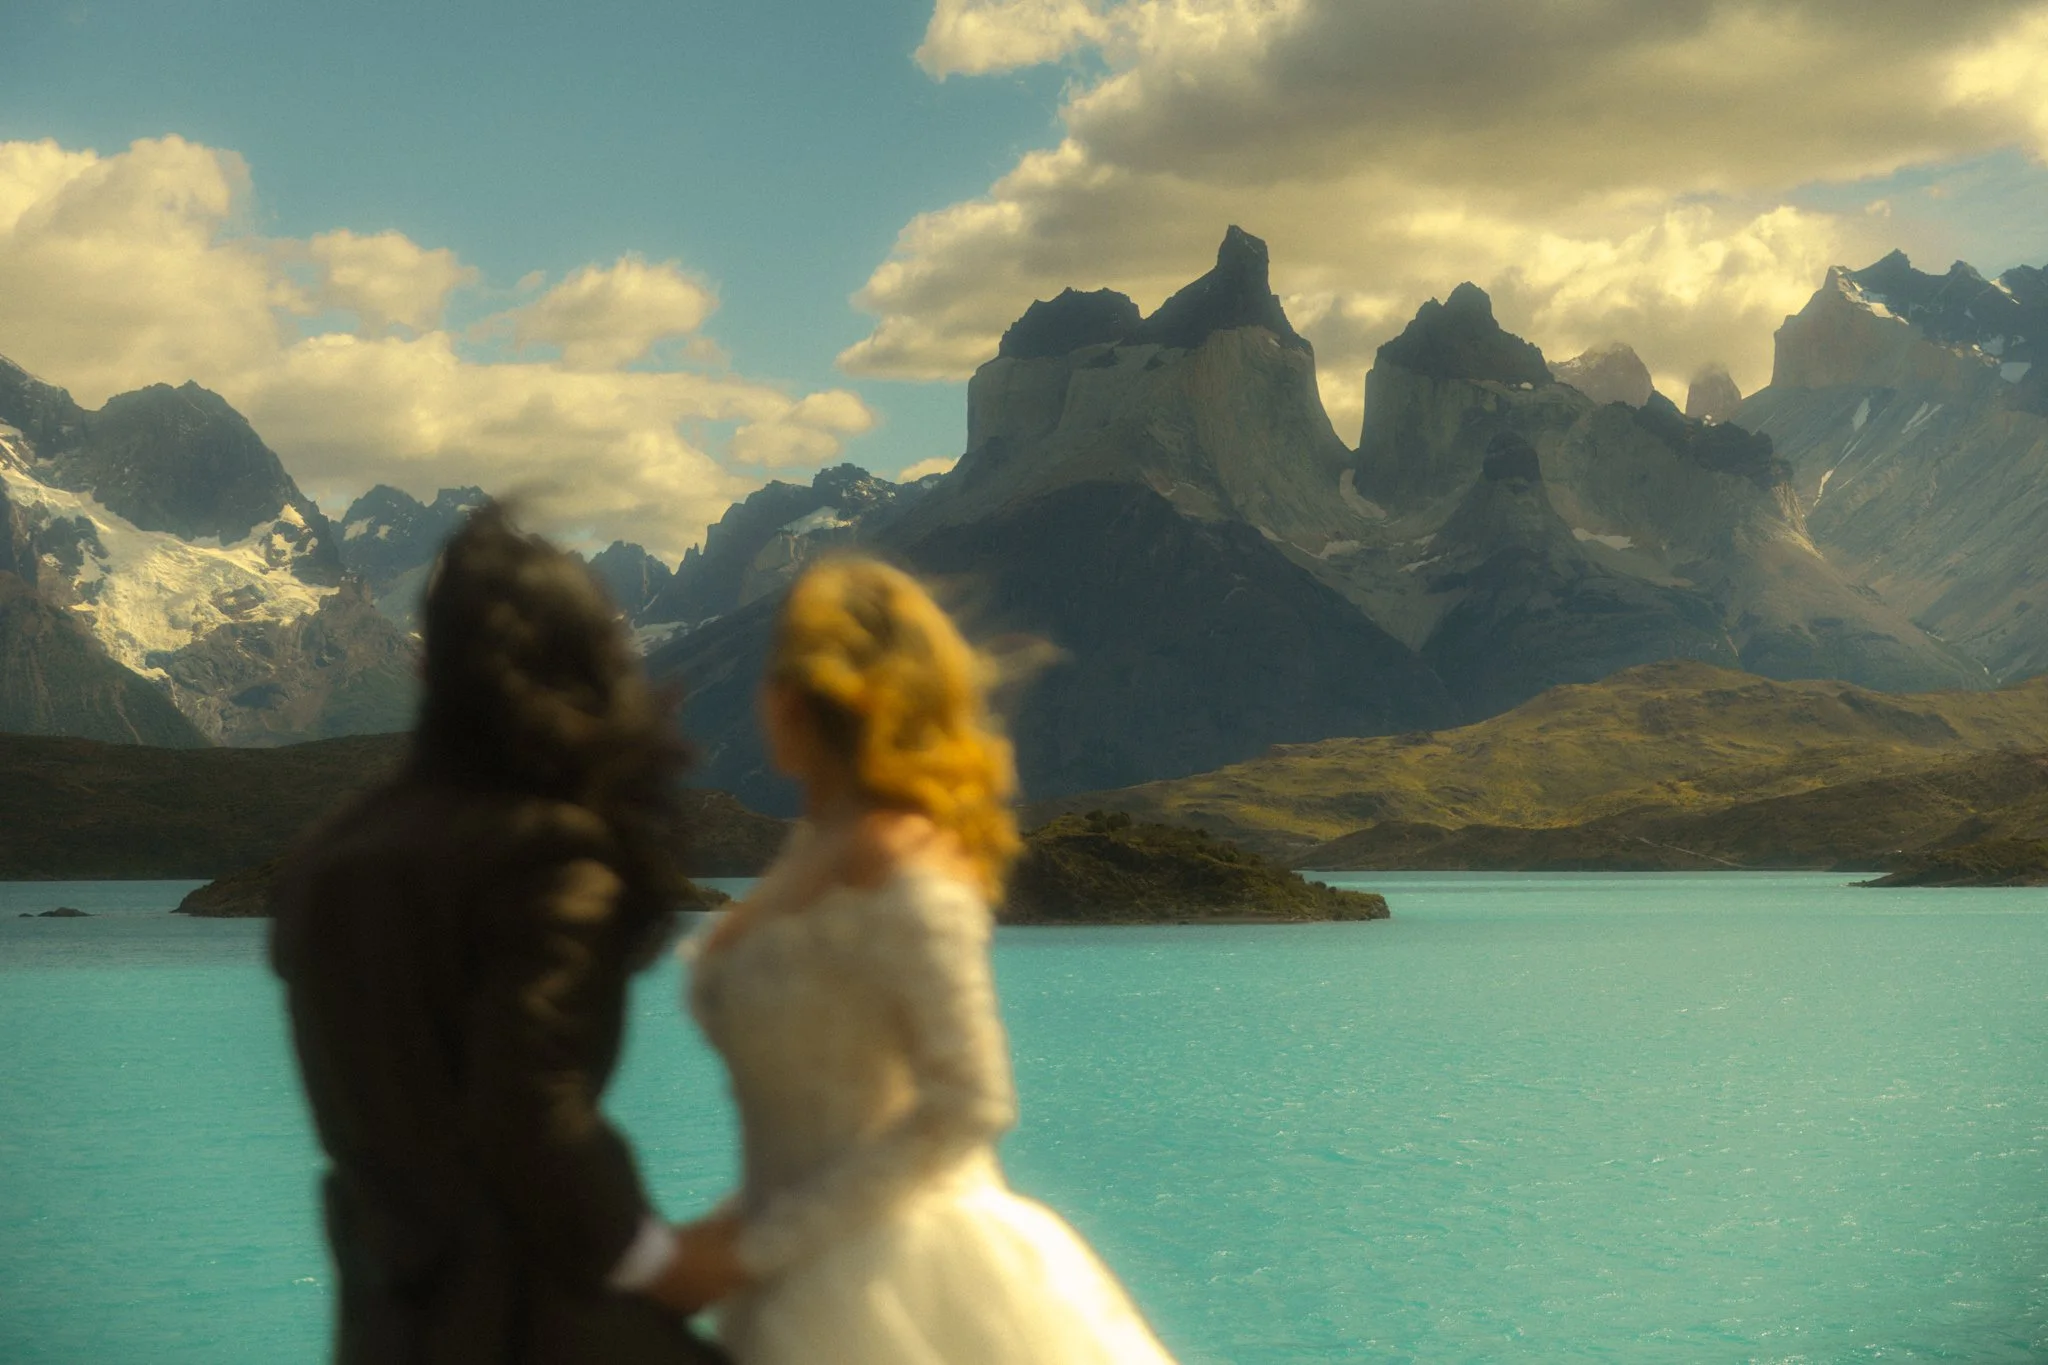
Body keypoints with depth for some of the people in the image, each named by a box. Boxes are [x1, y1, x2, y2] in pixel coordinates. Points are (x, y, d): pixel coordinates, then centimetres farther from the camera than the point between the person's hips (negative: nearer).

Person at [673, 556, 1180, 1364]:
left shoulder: (896, 863, -18)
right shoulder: (820, 847, 8)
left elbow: (966, 1106, -21)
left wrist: (760, 1246, -17)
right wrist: (743, 1219, 3)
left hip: (894, 1290, -8)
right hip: (805, 1288, 8)